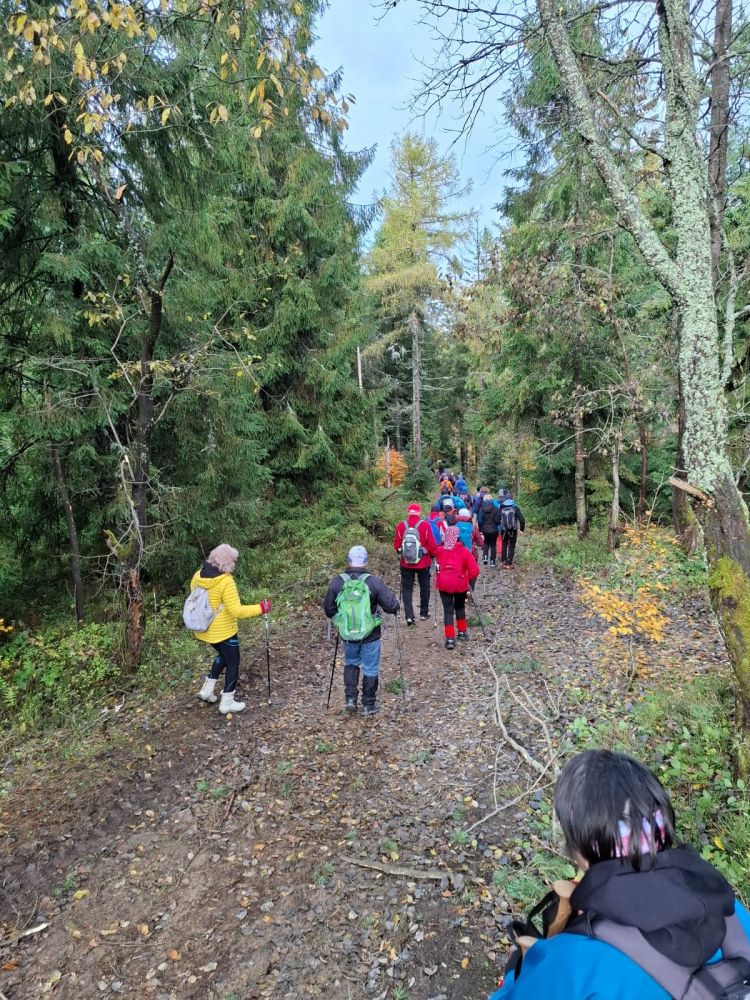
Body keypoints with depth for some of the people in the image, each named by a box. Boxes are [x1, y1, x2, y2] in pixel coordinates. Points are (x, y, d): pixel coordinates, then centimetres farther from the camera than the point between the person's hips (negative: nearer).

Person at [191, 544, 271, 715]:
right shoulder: (226, 581, -26)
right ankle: (227, 702, 22)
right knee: (233, 664, 13)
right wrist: (261, 608, -19)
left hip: (204, 630, 7)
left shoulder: (197, 576, -3)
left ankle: (207, 690, 31)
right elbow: (237, 611, -27)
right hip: (223, 632, -7)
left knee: (223, 655, 30)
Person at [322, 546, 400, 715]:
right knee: (370, 669, 14)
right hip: (370, 635, -2)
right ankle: (368, 705, 25)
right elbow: (392, 606, -14)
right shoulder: (374, 582, -16)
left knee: (351, 663, 27)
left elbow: (328, 608, 0)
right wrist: (396, 602, 9)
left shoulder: (337, 581, -9)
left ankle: (350, 698, 21)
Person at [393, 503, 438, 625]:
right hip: (423, 563, -1)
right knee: (424, 587, 17)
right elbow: (432, 544, -11)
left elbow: (396, 545, -3)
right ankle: (424, 613, 27)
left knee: (407, 588, 9)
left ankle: (409, 616, -1)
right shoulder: (425, 525, -14)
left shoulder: (401, 526, -9)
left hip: (406, 564, 1)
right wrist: (432, 554, 8)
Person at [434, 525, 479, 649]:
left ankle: (450, 639, -1)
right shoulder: (464, 551, -12)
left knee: (447, 610, 4)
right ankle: (462, 632, 34)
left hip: (444, 585, 0)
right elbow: (474, 570, -12)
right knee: (460, 607, 23)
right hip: (460, 585, 0)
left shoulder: (439, 551, -7)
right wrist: (469, 580, 2)